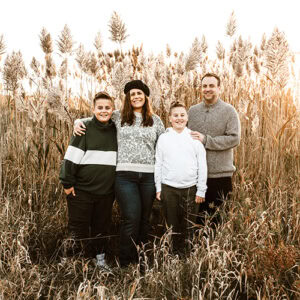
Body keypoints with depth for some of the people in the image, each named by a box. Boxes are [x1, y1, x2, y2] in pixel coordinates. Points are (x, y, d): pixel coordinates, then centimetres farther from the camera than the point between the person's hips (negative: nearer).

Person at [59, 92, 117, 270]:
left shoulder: (116, 130, 6)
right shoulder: (85, 128, -6)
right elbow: (71, 156, -8)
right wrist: (67, 183, -11)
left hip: (106, 190, 3)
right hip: (82, 189, -3)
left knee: (102, 226, 14)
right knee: (79, 226, 6)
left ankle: (100, 257, 32)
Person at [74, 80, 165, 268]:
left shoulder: (155, 120, 12)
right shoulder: (118, 117, 8)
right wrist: (78, 122, 3)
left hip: (149, 175, 3)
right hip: (125, 174, -2)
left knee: (145, 218, 10)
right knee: (131, 219, -9)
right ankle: (125, 263, 3)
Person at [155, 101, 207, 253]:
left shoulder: (195, 138, 0)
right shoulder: (163, 138, 3)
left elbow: (202, 165, 2)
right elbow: (158, 164, 7)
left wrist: (201, 190, -1)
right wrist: (158, 188, 4)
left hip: (190, 189, -1)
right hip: (169, 189, 1)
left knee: (190, 226, 6)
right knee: (172, 226, 11)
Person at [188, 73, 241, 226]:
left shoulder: (229, 111, -2)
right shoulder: (192, 111, 10)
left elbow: (234, 138, -11)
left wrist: (206, 140, -17)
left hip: (220, 174, -3)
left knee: (218, 216, 6)